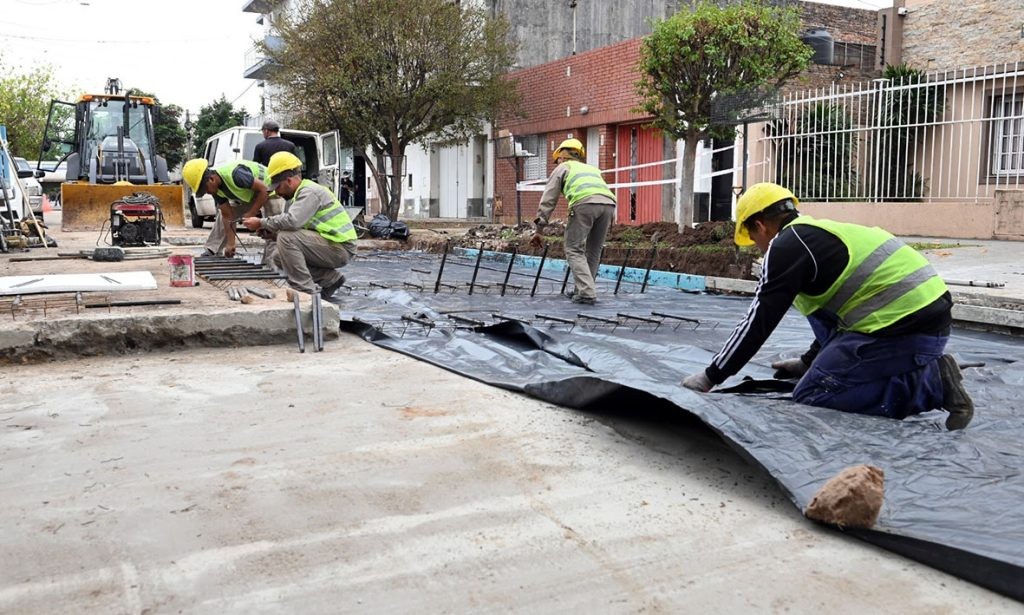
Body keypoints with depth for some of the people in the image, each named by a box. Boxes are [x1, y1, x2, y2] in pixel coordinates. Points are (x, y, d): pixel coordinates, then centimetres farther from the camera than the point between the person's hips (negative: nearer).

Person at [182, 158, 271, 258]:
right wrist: (230, 243, -14)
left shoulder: (234, 175, -37)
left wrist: (251, 214, -28)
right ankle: (211, 251, 15)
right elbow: (228, 216, -7)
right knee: (223, 214, 8)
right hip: (248, 195, 8)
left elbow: (263, 189, -33)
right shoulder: (217, 189, -11)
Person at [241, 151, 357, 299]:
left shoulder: (309, 192, -17)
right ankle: (331, 278, 11)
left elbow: (291, 221, -31)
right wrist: (265, 229, 1)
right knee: (278, 257, 10)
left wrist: (261, 223, -18)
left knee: (286, 238, -23)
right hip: (329, 245, 10)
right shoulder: (299, 193, 15)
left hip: (341, 248, -10)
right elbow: (292, 224, 16)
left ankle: (306, 291, -17)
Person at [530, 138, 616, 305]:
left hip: (584, 203, -5)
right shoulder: (592, 169, 41)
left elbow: (547, 200, 20)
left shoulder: (563, 168, 27)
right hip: (608, 204, 5)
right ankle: (583, 290, 23)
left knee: (574, 250, 3)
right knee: (594, 251, 18)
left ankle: (587, 293, -9)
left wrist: (538, 230, 19)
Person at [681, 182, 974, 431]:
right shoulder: (821, 233, 23)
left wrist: (710, 377, 3)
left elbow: (758, 322, -6)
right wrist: (808, 362, 41)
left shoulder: (787, 244, -6)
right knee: (817, 305, 25)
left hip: (905, 328, -10)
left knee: (811, 395, -3)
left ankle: (932, 382, -8)